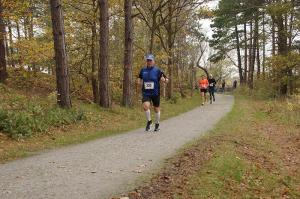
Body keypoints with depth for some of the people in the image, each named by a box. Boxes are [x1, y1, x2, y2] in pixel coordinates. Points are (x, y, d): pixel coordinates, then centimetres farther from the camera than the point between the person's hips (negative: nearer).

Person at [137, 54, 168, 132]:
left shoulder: (157, 70, -5)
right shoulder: (143, 70, 4)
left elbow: (166, 80, -1)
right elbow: (140, 78, 22)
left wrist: (164, 79, -24)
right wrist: (139, 81, 0)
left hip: (155, 93, -1)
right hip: (146, 93, 1)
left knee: (156, 109, 12)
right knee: (145, 106, -22)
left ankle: (157, 124, 36)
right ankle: (149, 121, 4)